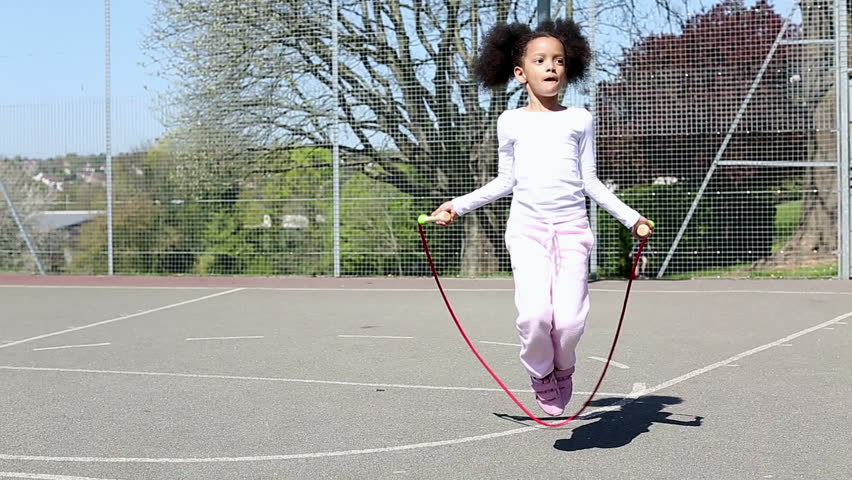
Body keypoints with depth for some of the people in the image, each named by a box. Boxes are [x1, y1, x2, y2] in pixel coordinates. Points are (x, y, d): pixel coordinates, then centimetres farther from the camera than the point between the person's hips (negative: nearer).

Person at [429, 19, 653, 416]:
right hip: (527, 227, 0)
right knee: (535, 315, -20)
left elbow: (590, 181, 15)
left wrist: (629, 216, 8)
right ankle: (540, 373, 10)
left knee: (570, 319, -14)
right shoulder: (511, 122, 12)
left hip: (572, 226, 1)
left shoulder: (580, 120, 13)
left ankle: (562, 368, 19)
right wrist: (460, 205, 14)